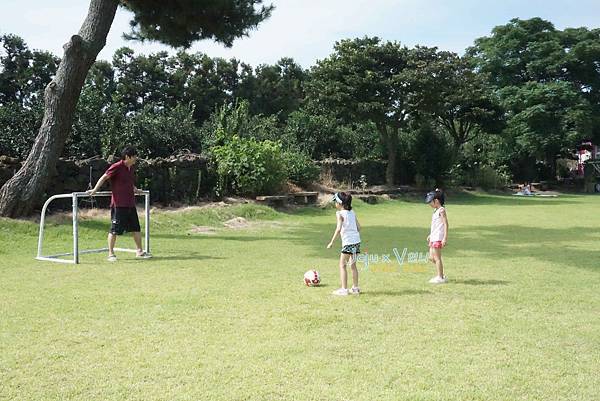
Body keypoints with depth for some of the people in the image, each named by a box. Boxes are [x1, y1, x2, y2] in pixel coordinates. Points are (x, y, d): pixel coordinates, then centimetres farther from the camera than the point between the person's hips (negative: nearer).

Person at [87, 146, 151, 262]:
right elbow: (104, 178, -13)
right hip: (119, 204, -8)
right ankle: (111, 254, 7)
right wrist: (94, 190, -18)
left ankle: (139, 251, 21)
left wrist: (136, 190, 39)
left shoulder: (130, 168, 12)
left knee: (136, 228, 11)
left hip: (130, 204, 8)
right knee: (115, 230, -1)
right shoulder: (117, 167, -12)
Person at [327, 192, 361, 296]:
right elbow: (358, 226, 13)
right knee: (353, 265, 17)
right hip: (357, 240, 7)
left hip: (348, 242, -7)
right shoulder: (352, 212, 12)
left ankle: (344, 289, 0)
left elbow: (338, 229, -18)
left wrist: (332, 242, -16)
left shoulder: (340, 213, -8)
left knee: (342, 265, 2)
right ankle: (355, 288, 22)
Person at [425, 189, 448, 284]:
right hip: (433, 237, 10)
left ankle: (440, 278, 3)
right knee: (431, 258, 13)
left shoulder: (441, 210, -12)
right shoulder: (436, 210, 15)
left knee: (437, 258, -4)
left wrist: (445, 238, -22)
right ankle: (441, 275, 22)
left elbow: (445, 224, -17)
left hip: (438, 238, -10)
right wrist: (430, 235, 29)